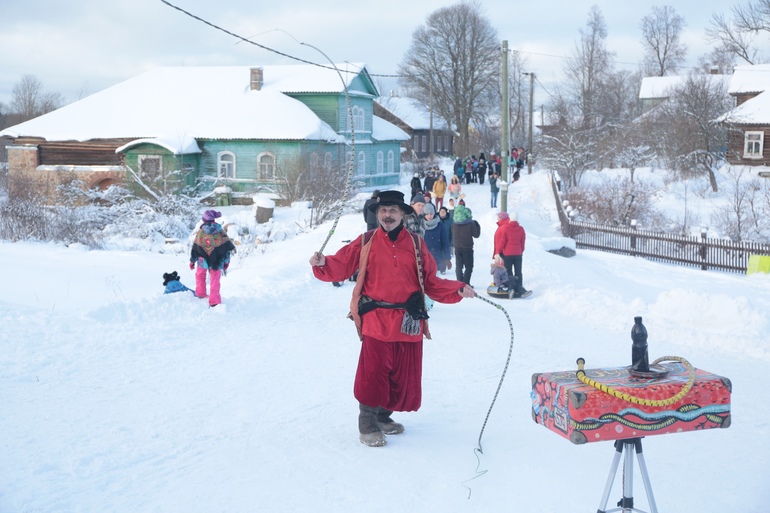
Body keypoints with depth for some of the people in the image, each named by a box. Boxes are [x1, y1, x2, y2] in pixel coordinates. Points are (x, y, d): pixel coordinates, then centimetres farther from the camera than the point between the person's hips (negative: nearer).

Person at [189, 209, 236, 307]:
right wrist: (226, 262, 7)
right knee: (215, 280, 4)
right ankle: (214, 300, -2)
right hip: (217, 261, 0)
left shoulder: (201, 231, -6)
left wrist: (192, 260, 12)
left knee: (200, 275, 26)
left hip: (203, 260, 0)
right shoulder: (221, 232, -5)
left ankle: (200, 293, 33)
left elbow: (195, 247, 1)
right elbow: (227, 247, -2)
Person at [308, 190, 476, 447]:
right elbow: (340, 266, 3)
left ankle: (383, 416, 30)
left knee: (403, 375, 10)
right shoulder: (366, 242, 5)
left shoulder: (416, 243, 10)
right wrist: (322, 263, -17)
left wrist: (458, 290, -2)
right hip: (376, 321, -3)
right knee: (373, 372, -7)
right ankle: (367, 423, 10)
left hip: (410, 322, 3)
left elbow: (431, 283, 10)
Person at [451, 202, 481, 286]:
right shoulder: (470, 223, -13)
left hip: (457, 247, 4)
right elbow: (476, 235, -4)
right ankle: (465, 283, -6)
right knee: (469, 266, 4)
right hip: (467, 248, -4)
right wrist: (477, 225, 7)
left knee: (458, 266, 12)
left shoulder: (454, 222, 1)